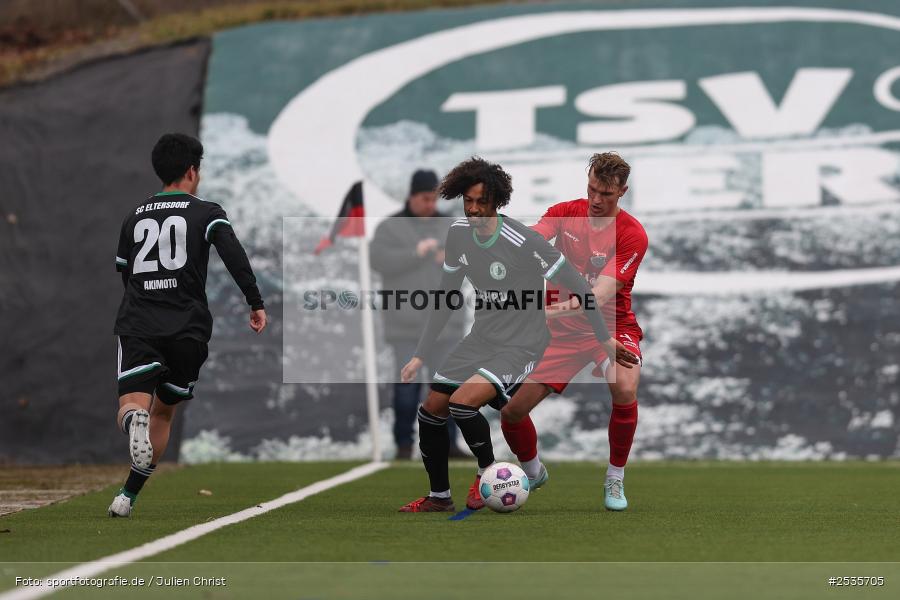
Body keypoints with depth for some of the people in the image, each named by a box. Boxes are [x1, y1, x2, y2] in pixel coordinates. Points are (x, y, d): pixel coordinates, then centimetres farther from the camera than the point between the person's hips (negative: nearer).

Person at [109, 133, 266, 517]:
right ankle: (128, 497, 11)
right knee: (164, 411, 14)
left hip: (136, 327, 1)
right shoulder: (206, 213, 5)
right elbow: (234, 255, -12)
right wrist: (256, 303, -12)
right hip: (187, 329, -1)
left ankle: (134, 420, -49)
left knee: (132, 403, -11)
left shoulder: (134, 218, 17)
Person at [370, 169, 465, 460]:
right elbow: (380, 261, -13)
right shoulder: (389, 227, 1)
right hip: (406, 321, -3)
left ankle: (447, 443, 4)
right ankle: (404, 444, 3)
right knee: (407, 382, -5)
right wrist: (416, 252, -20)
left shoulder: (449, 227, 11)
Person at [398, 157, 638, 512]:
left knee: (462, 402, -26)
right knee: (431, 409, 3)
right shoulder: (459, 233, -1)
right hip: (482, 339, 7)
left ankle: (487, 472, 2)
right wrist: (419, 355, 9)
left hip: (521, 346, -7)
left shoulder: (522, 242, -23)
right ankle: (439, 497, 22)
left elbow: (577, 286, -15)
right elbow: (446, 297, 11)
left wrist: (604, 338, -9)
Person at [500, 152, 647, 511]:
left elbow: (603, 294, -26)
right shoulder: (564, 213, -2)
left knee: (625, 389, -34)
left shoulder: (632, 234, -15)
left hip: (610, 327, -3)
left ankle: (615, 480, -12)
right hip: (562, 332, 3)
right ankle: (532, 472, 28)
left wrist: (562, 308, -44)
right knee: (512, 409, -5)